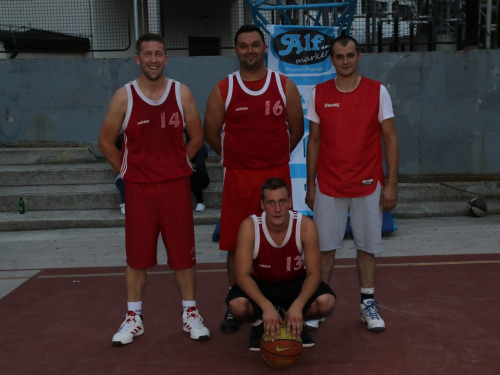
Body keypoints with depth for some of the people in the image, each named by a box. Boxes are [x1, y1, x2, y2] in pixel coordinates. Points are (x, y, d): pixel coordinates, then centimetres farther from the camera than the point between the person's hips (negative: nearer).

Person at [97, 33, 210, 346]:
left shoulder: (182, 93, -1)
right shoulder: (124, 96, -3)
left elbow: (197, 137, 7)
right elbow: (106, 142, 3)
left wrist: (176, 166, 6)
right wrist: (128, 172, 3)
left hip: (176, 186, 0)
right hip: (138, 188, 0)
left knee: (183, 253, 6)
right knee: (137, 256, 8)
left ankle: (191, 314, 20)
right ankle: (134, 318, 22)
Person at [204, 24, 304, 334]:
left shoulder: (285, 87, 2)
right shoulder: (223, 90, 0)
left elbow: (297, 130, 9)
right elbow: (211, 134, 6)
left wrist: (273, 158, 12)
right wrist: (237, 158, 10)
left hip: (277, 175, 1)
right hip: (237, 177, 0)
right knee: (235, 244, 5)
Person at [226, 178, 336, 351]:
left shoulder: (306, 225, -23)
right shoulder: (249, 226, -26)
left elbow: (314, 273, -21)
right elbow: (242, 274, -27)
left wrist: (297, 305, -38)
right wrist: (266, 306, -41)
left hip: (295, 283, 1)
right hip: (260, 284, -1)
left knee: (326, 302, -27)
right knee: (238, 305, -33)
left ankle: (292, 322, 7)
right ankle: (261, 323, 5)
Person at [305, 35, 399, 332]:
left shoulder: (377, 92, -2)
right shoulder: (319, 94, 3)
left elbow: (390, 138, -2)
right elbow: (314, 141, 7)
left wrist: (391, 184, -7)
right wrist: (311, 185, 4)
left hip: (368, 185, -1)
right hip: (328, 186, 1)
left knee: (367, 247, 8)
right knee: (326, 248, 4)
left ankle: (368, 304, 21)